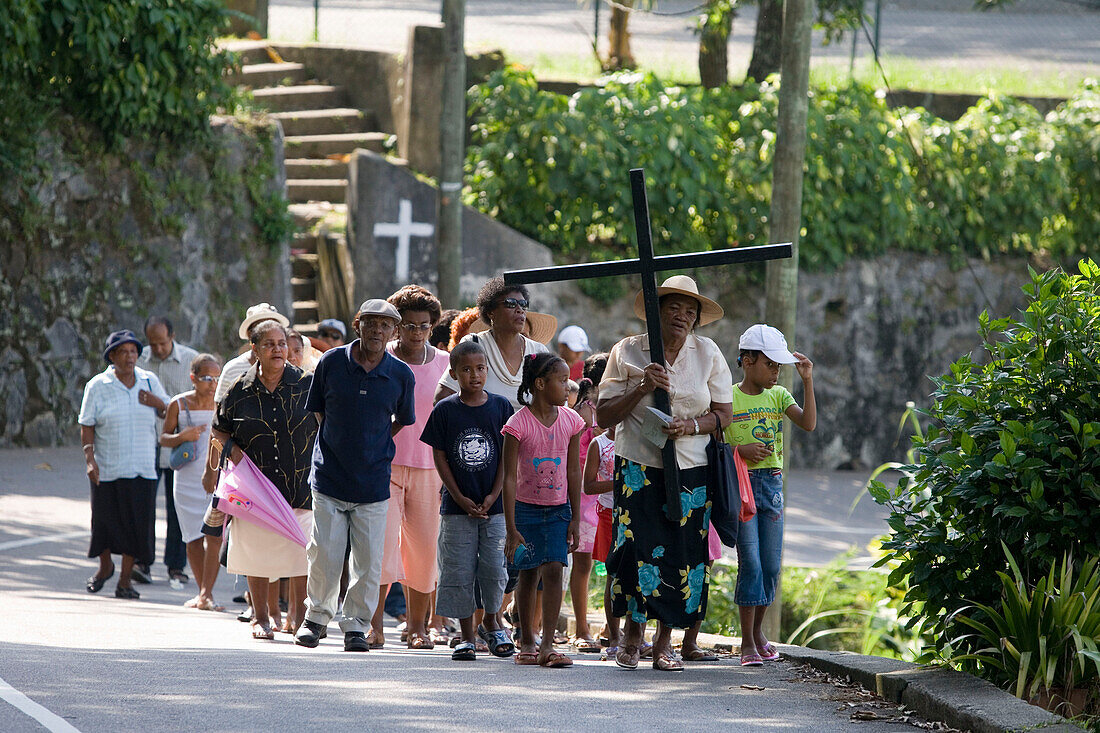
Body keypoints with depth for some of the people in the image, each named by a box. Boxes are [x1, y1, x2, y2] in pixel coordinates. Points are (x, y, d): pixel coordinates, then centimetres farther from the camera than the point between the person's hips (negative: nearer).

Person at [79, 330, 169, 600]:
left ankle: (125, 579, 8)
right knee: (105, 521, 4)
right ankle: (105, 567, 31)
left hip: (142, 468, 2)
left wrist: (158, 403, -8)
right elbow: (87, 427, -2)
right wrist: (89, 460, -12)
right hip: (107, 468, -2)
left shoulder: (150, 381, 6)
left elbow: (169, 415, 14)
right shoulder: (97, 386, -2)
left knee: (136, 524, -2)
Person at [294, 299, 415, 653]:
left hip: (374, 482, 0)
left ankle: (356, 624, 14)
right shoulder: (331, 362, -2)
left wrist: (374, 449, 6)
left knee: (369, 562, 0)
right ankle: (317, 617, 19)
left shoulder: (402, 376, -1)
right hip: (329, 478, 0)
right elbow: (319, 411, 10)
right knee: (324, 557, -1)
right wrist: (341, 449, 5)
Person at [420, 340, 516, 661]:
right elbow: (440, 457, 0)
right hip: (458, 505, 0)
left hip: (493, 504, 0)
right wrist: (461, 498, -8)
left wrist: (493, 495, -7)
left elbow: (507, 455, 3)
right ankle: (467, 636, 10)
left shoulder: (500, 407, 2)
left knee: (494, 568, -3)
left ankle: (491, 624, 20)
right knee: (459, 571, 0)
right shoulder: (444, 410, -1)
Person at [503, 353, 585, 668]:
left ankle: (547, 645, -14)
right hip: (526, 508, -2)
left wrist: (575, 518, 3)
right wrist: (511, 528, -14)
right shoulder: (519, 424, -13)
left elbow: (573, 472, 5)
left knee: (553, 569, -11)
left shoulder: (570, 421, -1)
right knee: (528, 574, 6)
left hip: (558, 509, 2)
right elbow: (509, 478, -12)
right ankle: (526, 642, 19)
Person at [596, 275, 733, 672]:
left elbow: (723, 414, 7)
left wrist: (692, 425, -13)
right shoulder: (627, 352, 1)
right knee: (636, 546, -14)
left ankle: (665, 639, 10)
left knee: (683, 555, -3)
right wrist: (642, 389, -15)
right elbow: (604, 415, -1)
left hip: (692, 471, 2)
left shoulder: (708, 354, 6)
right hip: (638, 466, -2)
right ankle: (633, 631, 7)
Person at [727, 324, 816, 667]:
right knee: (750, 563, -10)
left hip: (772, 483, 5)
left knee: (771, 565, 5)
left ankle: (758, 632, 21)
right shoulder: (728, 398, -3)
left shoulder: (778, 395, 8)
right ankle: (747, 643, -6)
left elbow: (809, 423, -6)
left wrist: (808, 381, -10)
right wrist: (740, 450, -17)